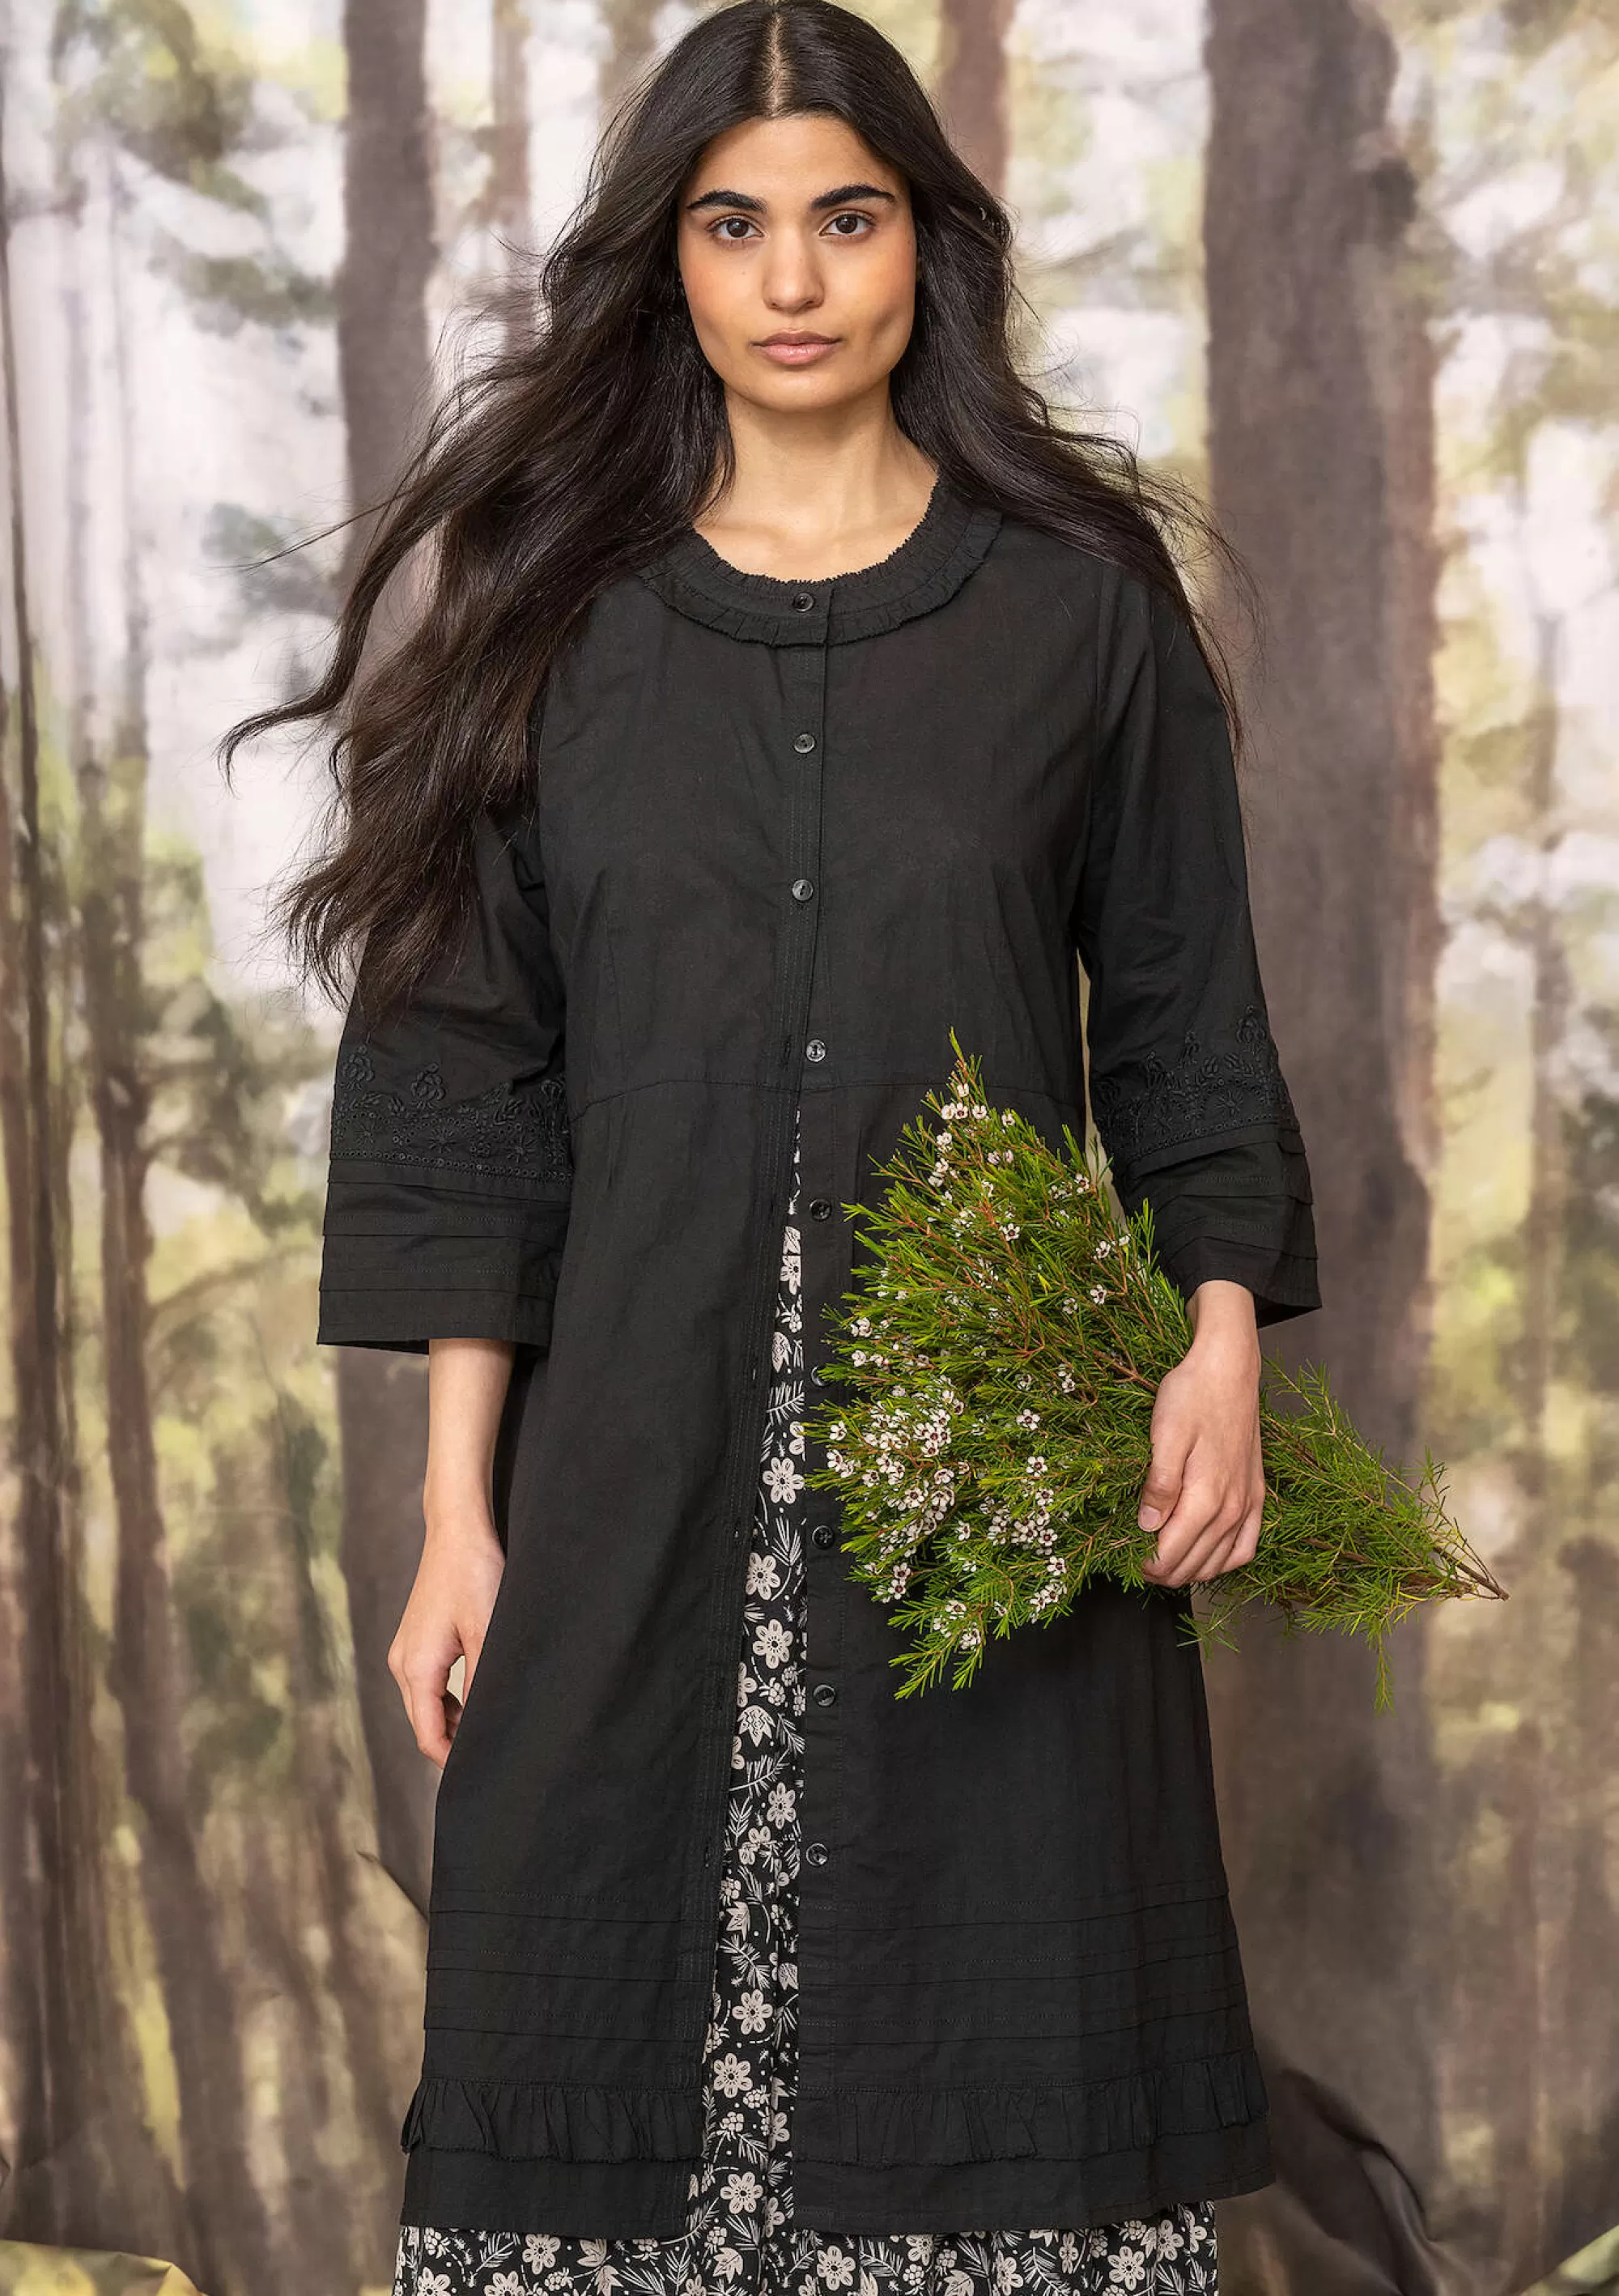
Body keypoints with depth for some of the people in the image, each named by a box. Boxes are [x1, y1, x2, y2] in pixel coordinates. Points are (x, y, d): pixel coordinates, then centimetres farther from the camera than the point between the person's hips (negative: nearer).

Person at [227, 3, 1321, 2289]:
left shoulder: (1082, 597, 5)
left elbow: (1188, 1018, 8)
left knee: (992, 2033, 1)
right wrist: (457, 1505, -1)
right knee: (627, 2014, 0)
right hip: (645, 1465, 1)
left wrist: (1222, 1337, -9)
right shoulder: (555, 605, 6)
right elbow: (465, 1066, 4)